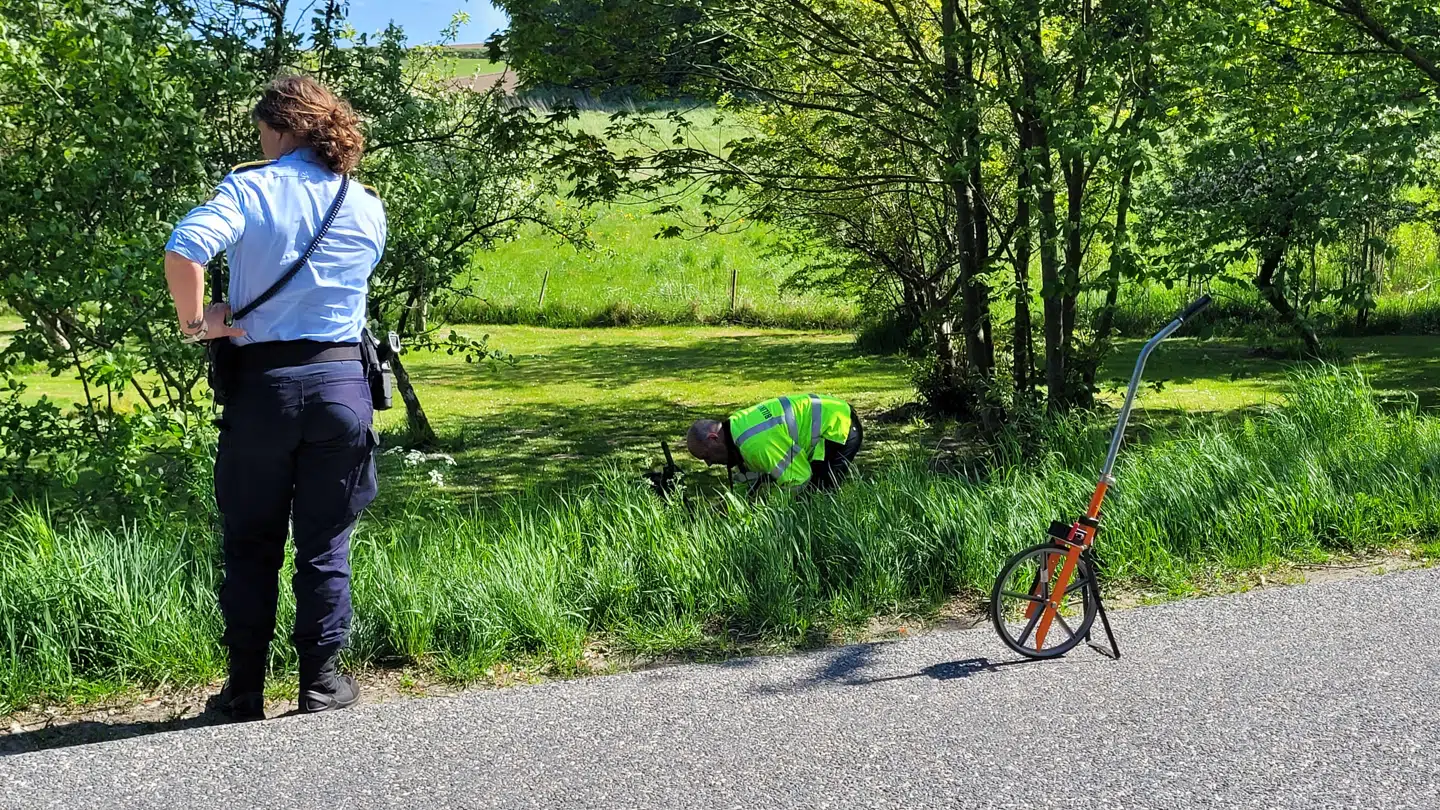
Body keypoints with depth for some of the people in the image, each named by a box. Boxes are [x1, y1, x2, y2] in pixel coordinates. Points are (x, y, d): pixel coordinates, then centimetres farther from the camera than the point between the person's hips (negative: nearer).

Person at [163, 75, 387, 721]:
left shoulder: (248, 189, -6)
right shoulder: (367, 208, 5)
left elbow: (185, 248, -24)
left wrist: (195, 319, -10)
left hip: (261, 383, -2)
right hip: (340, 382, 2)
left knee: (251, 546, 12)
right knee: (325, 545, 11)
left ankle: (245, 690, 18)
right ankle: (321, 682, 16)